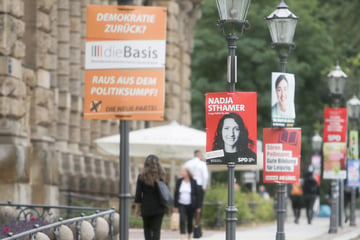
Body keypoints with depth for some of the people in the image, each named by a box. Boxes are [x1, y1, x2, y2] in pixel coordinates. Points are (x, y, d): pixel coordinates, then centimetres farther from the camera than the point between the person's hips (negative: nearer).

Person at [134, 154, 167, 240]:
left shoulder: (142, 177, -6)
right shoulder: (161, 177, -2)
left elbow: (138, 194, -4)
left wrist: (137, 207, 5)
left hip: (146, 207, -1)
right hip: (159, 207, 1)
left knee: (147, 228, 18)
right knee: (156, 230, 4)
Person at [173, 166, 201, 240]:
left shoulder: (193, 182, -2)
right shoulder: (179, 181, 2)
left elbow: (197, 194, 1)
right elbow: (176, 193, 6)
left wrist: (198, 207, -1)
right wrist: (175, 206, 3)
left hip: (191, 205, 0)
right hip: (181, 205, 0)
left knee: (190, 222, 9)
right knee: (182, 220, -15)